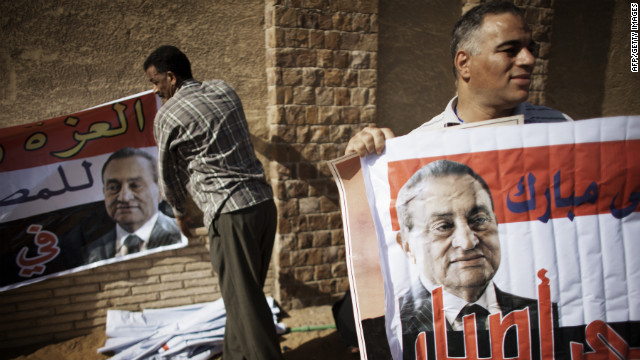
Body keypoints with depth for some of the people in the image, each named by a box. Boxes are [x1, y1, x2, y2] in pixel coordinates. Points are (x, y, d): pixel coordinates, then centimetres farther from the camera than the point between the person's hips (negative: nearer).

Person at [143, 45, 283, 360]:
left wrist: (181, 212, 26)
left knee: (244, 301, 2)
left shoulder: (168, 115, -3)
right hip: (264, 201, 8)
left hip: (231, 213, -8)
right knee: (243, 293, 19)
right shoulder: (224, 90, 14)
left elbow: (168, 173, 10)